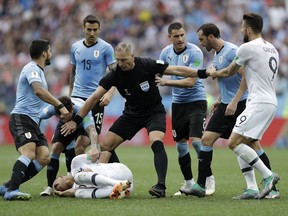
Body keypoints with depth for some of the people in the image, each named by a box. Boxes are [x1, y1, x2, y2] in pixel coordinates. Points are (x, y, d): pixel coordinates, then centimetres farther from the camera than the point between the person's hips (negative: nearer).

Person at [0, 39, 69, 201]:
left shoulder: (38, 70, 24)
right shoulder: (32, 69, -9)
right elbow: (38, 91, -26)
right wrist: (60, 106, -29)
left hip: (33, 121, 10)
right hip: (21, 118, -10)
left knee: (44, 157, -5)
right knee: (29, 154, -28)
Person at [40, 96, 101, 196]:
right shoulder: (52, 108, -35)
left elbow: (91, 129, -59)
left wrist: (94, 147, -77)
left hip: (82, 127, -3)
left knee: (79, 145, -32)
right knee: (56, 148, -20)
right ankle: (49, 187, -12)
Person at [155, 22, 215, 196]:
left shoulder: (195, 52, -16)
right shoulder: (166, 52, 2)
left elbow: (190, 81, -22)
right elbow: (156, 72, 12)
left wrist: (166, 82, -27)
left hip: (196, 101, -6)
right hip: (178, 102, 6)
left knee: (196, 140, -17)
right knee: (180, 144, 7)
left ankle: (209, 178, -2)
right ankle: (189, 183, 18)